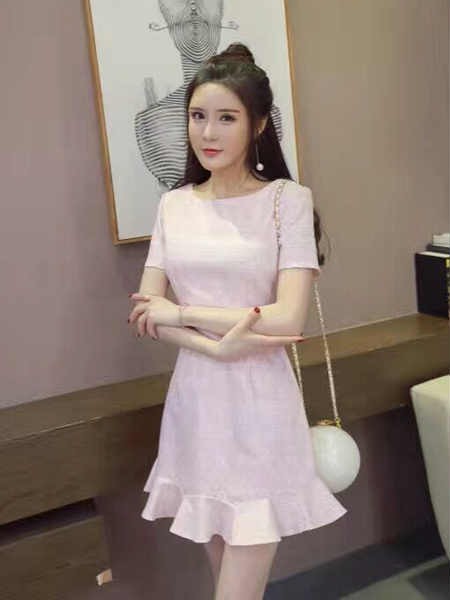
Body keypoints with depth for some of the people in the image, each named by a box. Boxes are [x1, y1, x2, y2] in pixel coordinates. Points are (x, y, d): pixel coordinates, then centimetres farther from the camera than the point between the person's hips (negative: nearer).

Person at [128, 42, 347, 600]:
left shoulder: (287, 200, -8)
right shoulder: (173, 205, 5)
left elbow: (288, 318, -16)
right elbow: (145, 313, 1)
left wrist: (180, 313, -10)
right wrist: (216, 344, -15)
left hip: (258, 401, -4)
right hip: (195, 398, 4)